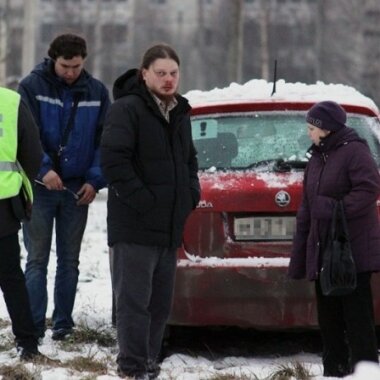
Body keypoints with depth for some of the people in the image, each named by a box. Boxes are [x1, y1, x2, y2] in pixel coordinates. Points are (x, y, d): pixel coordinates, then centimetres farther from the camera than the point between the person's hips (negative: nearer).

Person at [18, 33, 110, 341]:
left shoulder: (97, 92, 5)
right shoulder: (32, 87, -3)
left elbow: (104, 140, 6)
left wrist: (95, 180, -5)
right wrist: (43, 169, -22)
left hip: (77, 189, 3)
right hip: (40, 186, -3)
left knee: (69, 260, 8)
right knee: (37, 260, -3)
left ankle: (63, 324, 14)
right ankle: (34, 326, -3)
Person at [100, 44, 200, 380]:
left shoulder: (180, 113, 16)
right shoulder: (127, 109, -11)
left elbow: (189, 159, 29)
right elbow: (113, 159, -19)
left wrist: (191, 194, 13)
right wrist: (141, 200, -21)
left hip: (170, 226, 8)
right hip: (135, 227, -8)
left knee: (161, 304, 12)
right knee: (134, 299, -7)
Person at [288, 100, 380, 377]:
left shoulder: (354, 152, -8)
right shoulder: (317, 157, 17)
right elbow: (307, 207, 18)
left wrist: (334, 209, -25)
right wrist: (300, 253, 14)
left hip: (353, 250, -9)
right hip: (323, 251, 9)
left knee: (357, 314, -7)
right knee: (328, 316, 10)